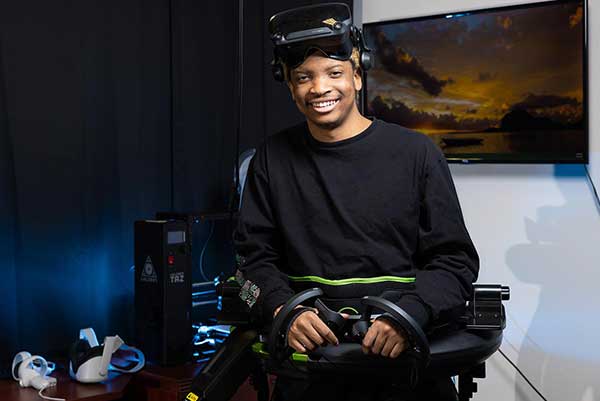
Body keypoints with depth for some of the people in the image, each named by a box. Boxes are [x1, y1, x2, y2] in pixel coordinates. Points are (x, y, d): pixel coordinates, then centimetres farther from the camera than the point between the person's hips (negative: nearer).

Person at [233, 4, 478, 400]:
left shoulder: (417, 153, 0)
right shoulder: (273, 159, 6)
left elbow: (455, 260, -1)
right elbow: (255, 256, 6)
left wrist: (405, 316, -18)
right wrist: (284, 311, -14)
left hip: (405, 353, -1)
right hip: (308, 354, 2)